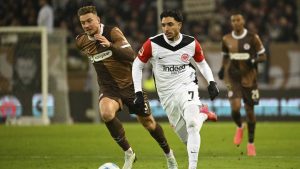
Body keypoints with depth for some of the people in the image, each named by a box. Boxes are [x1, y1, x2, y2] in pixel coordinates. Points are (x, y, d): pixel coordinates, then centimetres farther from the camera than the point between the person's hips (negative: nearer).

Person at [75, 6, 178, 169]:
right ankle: (128, 153, -14)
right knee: (106, 113, -31)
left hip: (130, 85, -2)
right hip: (109, 88, 2)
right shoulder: (81, 42, -3)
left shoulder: (113, 32, -16)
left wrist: (110, 45, -38)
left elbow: (131, 55, -26)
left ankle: (168, 154, 37)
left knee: (148, 122, 11)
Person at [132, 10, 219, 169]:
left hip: (186, 86, -1)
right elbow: (137, 65, 1)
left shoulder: (192, 43, -7)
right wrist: (138, 92, -6)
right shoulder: (152, 44, -12)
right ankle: (202, 113, 38)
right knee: (186, 138, 8)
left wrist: (211, 82, -3)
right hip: (167, 94, 1)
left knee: (192, 124, -27)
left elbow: (202, 63, 12)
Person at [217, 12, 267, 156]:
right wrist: (222, 69, 1)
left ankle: (251, 143, 21)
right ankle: (239, 127, 18)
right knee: (235, 108, -18)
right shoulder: (227, 39, 3)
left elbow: (263, 56, -2)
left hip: (248, 78, -1)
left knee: (249, 110, 4)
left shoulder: (252, 38, -6)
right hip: (233, 78, 1)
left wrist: (253, 60, -22)